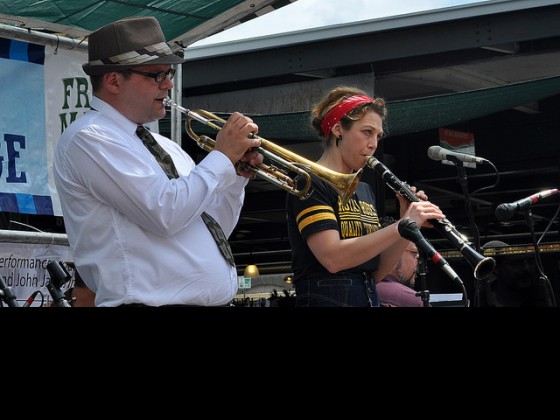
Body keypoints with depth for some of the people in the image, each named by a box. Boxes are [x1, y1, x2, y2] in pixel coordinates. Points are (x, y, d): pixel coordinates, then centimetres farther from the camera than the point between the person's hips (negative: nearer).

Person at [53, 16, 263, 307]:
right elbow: (166, 214, -20)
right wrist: (222, 156, -10)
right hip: (152, 301, -8)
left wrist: (237, 174, 4)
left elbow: (215, 231, 18)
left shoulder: (165, 147, 14)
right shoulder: (90, 138, -10)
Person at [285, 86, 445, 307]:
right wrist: (402, 226, -22)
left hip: (370, 299, 7)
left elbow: (376, 272, 9)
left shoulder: (365, 190, 14)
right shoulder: (310, 182, -8)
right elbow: (332, 258, -21)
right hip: (326, 299, -7)